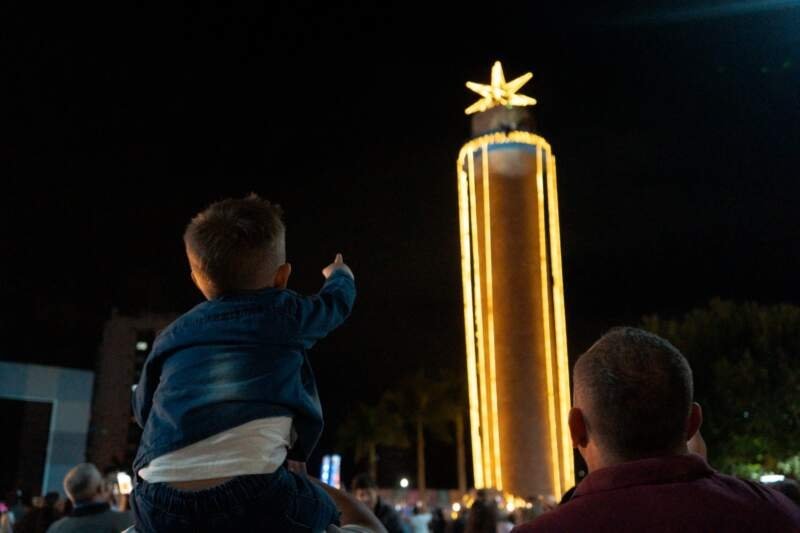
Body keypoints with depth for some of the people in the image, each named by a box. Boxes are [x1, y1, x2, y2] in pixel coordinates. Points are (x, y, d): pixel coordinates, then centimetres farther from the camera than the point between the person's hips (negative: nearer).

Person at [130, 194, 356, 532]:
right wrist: (340, 274, 60)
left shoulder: (170, 337, 21)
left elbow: (143, 407, 34)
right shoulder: (286, 314, 14)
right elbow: (337, 301, 36)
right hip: (255, 495, -3)